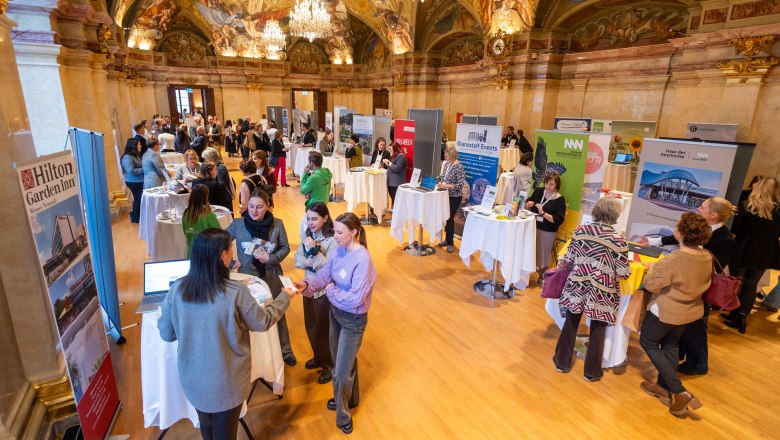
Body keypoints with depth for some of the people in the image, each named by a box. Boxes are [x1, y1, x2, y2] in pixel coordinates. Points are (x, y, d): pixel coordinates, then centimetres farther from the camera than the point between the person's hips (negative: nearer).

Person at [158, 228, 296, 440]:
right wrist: (284, 297, 5)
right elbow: (262, 322, -9)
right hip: (226, 382, -4)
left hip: (193, 379, 4)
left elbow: (166, 334, -1)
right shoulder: (235, 291, -25)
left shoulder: (177, 289, -14)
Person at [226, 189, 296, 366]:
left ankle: (285, 350, 35)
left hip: (272, 275, 0)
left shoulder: (277, 224, -10)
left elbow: (285, 248, -2)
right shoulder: (237, 224, -10)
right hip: (247, 275, 0)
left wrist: (270, 258, -18)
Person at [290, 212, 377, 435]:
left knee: (342, 370, 7)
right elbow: (324, 274, -3)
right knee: (342, 360, 26)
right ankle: (348, 398, 52)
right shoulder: (337, 251, -7)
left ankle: (343, 416, 33)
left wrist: (331, 291, -18)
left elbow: (356, 298, -30)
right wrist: (306, 284, -21)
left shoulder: (363, 261, -31)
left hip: (353, 320, -7)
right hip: (336, 312, 8)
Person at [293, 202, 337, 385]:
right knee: (310, 326, 22)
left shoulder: (333, 240, -22)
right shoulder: (307, 235, -1)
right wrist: (311, 262, -20)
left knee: (325, 329, 10)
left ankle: (330, 365, 32)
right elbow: (297, 259, 0)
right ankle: (318, 357, 46)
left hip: (325, 290, -7)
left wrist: (314, 250, -29)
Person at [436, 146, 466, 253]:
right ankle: (447, 239, 27)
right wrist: (439, 182, -2)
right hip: (445, 195, 7)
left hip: (454, 197, -6)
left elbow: (460, 185, -20)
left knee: (450, 218, -2)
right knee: (445, 218, 12)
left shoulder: (459, 167, -16)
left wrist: (445, 185, -24)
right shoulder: (446, 164, 5)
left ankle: (451, 243, 12)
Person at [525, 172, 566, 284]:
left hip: (547, 232, -4)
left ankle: (542, 276, 30)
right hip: (533, 227, 4)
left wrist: (543, 213, -26)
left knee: (543, 253, 9)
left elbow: (558, 220, -17)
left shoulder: (560, 200, -12)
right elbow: (527, 207, 11)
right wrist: (528, 204, -13)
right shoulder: (539, 191, 1)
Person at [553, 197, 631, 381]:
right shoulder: (618, 240, -14)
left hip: (577, 287, 2)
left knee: (570, 324, 18)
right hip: (602, 293, -2)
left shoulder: (580, 230, -7)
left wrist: (558, 268, 19)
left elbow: (568, 259, -1)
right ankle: (591, 372, 30)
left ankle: (562, 362, 32)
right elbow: (624, 274, -10)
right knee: (597, 331, 15)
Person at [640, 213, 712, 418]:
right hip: (690, 311, 7)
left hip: (666, 311, -7)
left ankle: (680, 392, 8)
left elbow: (651, 285, -21)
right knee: (671, 345, 23)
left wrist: (652, 268, -6)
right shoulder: (707, 258, -7)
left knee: (648, 343, 12)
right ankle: (664, 387, 33)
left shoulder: (672, 260, -31)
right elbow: (703, 282, 11)